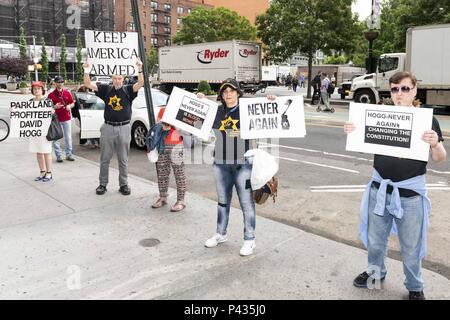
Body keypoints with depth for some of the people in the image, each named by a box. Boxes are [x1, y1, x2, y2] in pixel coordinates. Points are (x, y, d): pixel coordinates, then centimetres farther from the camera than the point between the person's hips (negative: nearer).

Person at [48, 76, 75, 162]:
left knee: (68, 137, 8)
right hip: (56, 119, -2)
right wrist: (55, 107, -18)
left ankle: (69, 154, 17)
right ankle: (58, 155, 8)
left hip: (67, 118, 2)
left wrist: (69, 106, -8)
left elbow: (73, 103, 13)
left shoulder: (67, 93, 6)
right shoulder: (51, 95, -1)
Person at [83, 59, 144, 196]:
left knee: (123, 160, 8)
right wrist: (86, 72, -15)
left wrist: (139, 70, -29)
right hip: (108, 127, 2)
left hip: (124, 128, -1)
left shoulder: (128, 90, 1)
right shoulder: (106, 89, 6)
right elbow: (88, 85, 1)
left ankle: (124, 185, 18)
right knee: (104, 159, 9)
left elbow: (140, 84, -15)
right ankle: (103, 184, 20)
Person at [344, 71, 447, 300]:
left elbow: (440, 159, -6)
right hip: (380, 189, 3)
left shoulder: (427, 120, -6)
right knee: (375, 240, 19)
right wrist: (351, 132, -13)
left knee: (411, 247, 10)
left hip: (410, 193, -3)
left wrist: (435, 144, -28)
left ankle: (415, 287, 34)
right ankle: (376, 272, 45)